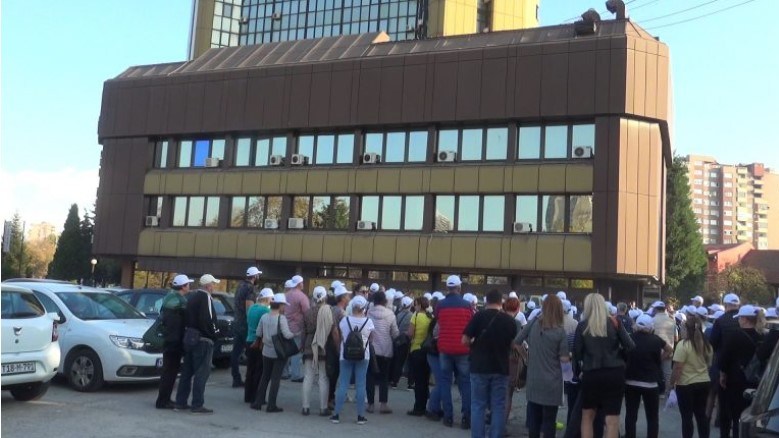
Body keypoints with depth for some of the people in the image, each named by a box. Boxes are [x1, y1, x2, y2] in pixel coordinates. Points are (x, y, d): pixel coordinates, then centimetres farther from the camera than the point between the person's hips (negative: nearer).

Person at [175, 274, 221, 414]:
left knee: (187, 371, 14)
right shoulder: (205, 297, -14)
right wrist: (215, 334, -11)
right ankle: (197, 405, -2)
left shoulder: (193, 296, 14)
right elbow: (207, 319, -23)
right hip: (203, 339, -9)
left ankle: (180, 402, 18)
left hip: (190, 337, 9)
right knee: (202, 373, -3)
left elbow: (188, 317, 16)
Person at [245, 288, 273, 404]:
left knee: (250, 370, 14)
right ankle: (256, 397, 3)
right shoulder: (265, 310, -15)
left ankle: (248, 396, 20)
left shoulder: (252, 308, 9)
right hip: (260, 344, -7)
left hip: (250, 342, 7)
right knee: (259, 371, 0)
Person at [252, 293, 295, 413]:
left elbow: (258, 333, 5)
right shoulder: (281, 318, -16)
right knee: (275, 379, 2)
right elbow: (287, 335, -22)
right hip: (279, 353, -5)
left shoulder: (264, 317, 0)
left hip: (266, 352, 5)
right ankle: (271, 405, 3)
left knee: (264, 377, 17)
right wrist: (294, 335, -3)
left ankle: (258, 402, 19)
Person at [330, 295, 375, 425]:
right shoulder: (368, 322, -8)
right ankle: (360, 416, 7)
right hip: (363, 356, 0)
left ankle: (336, 414, 6)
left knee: (342, 384, 4)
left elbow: (341, 337, 4)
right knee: (360, 385, 4)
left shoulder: (344, 320, -6)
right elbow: (370, 338, 3)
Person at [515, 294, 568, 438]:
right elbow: (564, 358, -10)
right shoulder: (560, 331, -11)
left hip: (533, 380, 3)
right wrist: (570, 356, 10)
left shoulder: (533, 325, -4)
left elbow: (516, 341, 4)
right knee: (549, 420, 4)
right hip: (551, 382, -3)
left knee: (534, 419, 14)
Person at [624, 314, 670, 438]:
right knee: (652, 417, 8)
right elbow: (669, 350, 11)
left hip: (630, 382, 2)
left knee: (630, 415, 8)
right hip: (650, 383, -2)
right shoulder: (655, 340, -7)